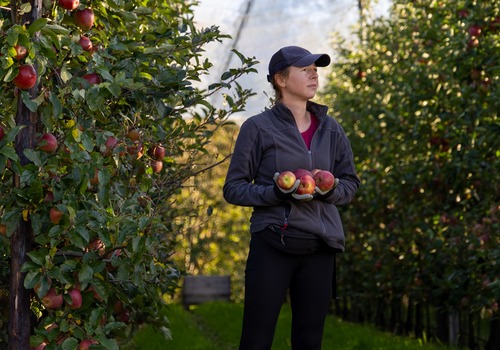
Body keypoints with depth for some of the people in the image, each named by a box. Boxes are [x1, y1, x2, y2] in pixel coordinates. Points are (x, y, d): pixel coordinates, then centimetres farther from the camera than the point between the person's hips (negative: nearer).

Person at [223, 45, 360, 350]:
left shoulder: (330, 129, 11)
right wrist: (276, 192, -17)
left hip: (319, 248, 4)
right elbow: (234, 189, -1)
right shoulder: (258, 127, -1)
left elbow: (351, 183, 17)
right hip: (272, 245, -4)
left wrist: (330, 189, -7)